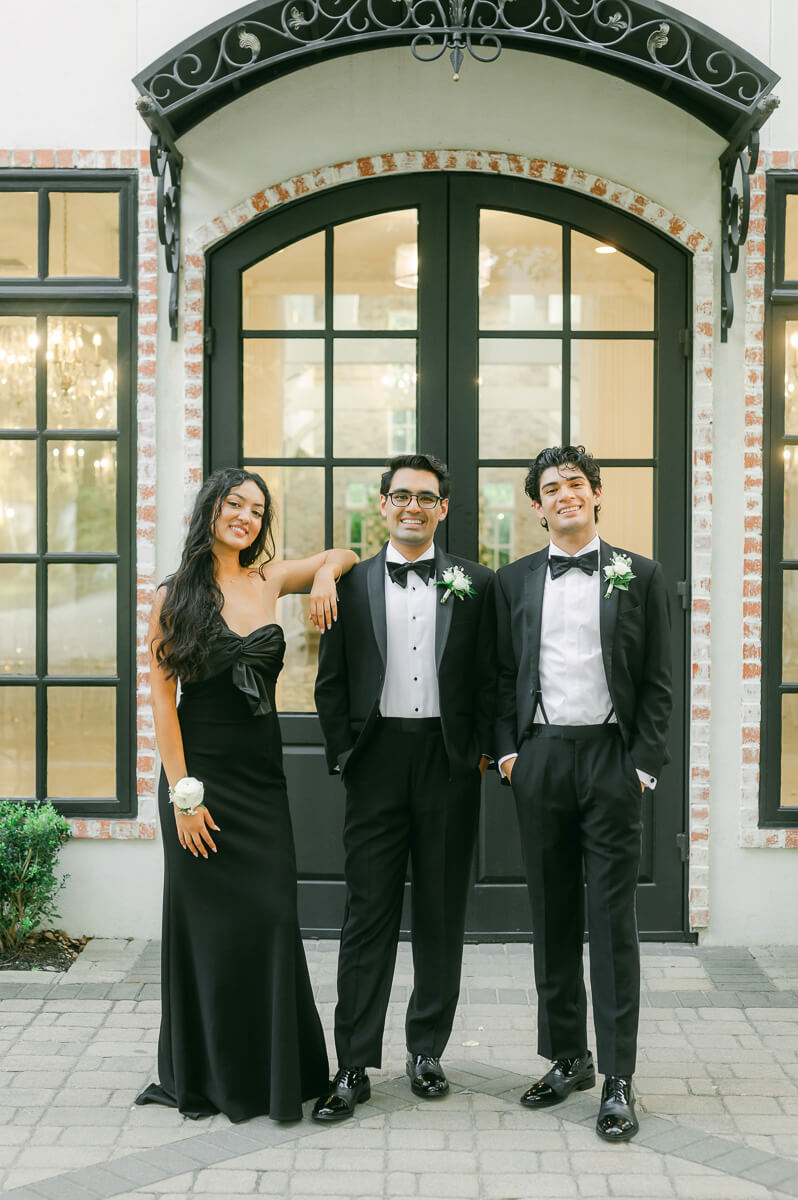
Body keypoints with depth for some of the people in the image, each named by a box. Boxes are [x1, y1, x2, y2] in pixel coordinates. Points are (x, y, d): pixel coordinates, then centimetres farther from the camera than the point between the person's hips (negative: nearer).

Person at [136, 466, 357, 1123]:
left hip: (262, 773, 3)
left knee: (271, 917, 2)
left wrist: (326, 575, -2)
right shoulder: (175, 595, -3)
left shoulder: (269, 581, 7)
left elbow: (344, 553, 22)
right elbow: (162, 698, -7)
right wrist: (182, 792, -13)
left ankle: (273, 1070, 18)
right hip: (201, 772, -3)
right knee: (206, 921, 4)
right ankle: (206, 1075, 20)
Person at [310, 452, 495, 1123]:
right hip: (377, 762, 0)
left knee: (442, 912, 9)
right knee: (369, 914, 1)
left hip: (450, 763, 0)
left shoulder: (475, 584, 5)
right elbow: (331, 683, 7)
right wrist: (343, 757, 0)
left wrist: (481, 754, -2)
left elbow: (490, 679, 5)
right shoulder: (352, 584, 6)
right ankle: (355, 1067, 6)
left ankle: (427, 1050, 23)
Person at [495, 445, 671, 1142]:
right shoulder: (515, 582, 9)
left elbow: (658, 681, 1)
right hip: (539, 758, 3)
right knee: (553, 918, 10)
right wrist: (509, 751, 1)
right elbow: (505, 675, 11)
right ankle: (569, 1058, 23)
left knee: (613, 920, -1)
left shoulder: (639, 576, 3)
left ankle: (619, 1079, 7)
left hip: (612, 756, -2)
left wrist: (643, 764, -6)